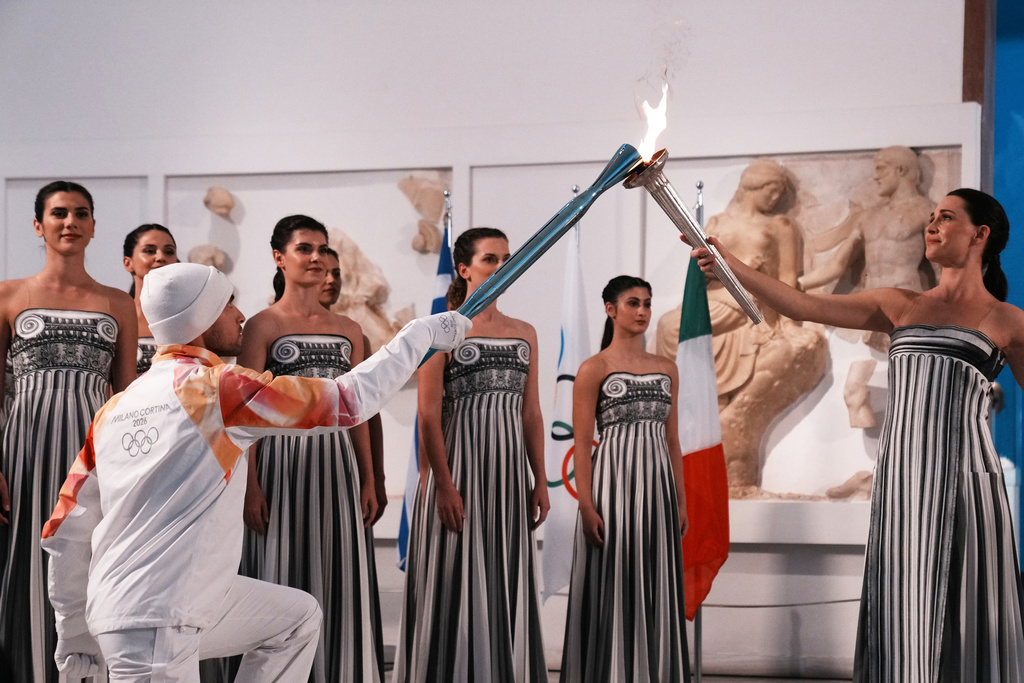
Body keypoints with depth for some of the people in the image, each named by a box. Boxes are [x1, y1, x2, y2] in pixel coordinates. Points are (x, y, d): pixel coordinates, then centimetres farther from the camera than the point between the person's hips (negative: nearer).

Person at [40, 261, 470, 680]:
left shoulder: (116, 408, 10)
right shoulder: (219, 388, -12)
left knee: (298, 616, 21)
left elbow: (69, 531, 12)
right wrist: (420, 335, 4)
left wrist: (74, 632, 21)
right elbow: (350, 401, -9)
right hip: (154, 628, -8)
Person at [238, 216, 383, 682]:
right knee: (283, 577, 0)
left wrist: (368, 479, 10)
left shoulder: (348, 330, 12)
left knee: (338, 580, 5)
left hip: (336, 461, 4)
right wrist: (250, 486, -13)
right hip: (282, 460, -4)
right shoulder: (263, 325, -2)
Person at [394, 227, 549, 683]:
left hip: (509, 468, 5)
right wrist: (444, 484, -15)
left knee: (506, 579, 7)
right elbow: (428, 415, -8)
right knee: (458, 582, -2)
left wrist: (539, 481, 7)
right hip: (460, 464, -5)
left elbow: (531, 413, 13)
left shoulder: (524, 333, 12)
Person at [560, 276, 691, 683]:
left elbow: (672, 440, 14)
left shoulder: (667, 369, 12)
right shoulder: (594, 369, -3)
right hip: (613, 485, -5)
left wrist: (680, 501, 9)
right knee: (612, 589, -2)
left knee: (655, 589, 6)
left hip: (657, 487, 5)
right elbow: (582, 443, -7)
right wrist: (586, 506, -15)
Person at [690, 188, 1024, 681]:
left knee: (965, 615, -3)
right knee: (904, 610, 2)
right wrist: (728, 262, 3)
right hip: (902, 475, 3)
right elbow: (801, 306, 10)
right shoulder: (901, 306, 15)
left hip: (963, 476, -3)